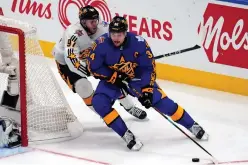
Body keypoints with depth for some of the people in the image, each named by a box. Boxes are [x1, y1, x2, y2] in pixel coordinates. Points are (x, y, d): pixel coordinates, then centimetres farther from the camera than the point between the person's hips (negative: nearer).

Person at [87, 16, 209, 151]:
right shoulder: (101, 44, -26)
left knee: (161, 100, -7)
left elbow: (148, 68, -17)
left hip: (136, 77, -1)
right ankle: (127, 135, -16)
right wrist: (116, 77, -23)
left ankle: (192, 126, 12)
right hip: (112, 79, 1)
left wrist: (147, 90, -25)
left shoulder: (139, 43, -26)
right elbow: (94, 67, -16)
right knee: (99, 102, -25)